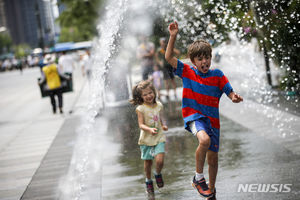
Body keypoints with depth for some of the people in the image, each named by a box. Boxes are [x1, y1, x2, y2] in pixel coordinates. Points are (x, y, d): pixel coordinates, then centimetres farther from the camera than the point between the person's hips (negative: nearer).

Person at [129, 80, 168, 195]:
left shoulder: (159, 105, 3)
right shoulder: (140, 109, -11)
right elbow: (141, 124, -15)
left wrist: (163, 125, -3)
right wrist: (149, 129, -33)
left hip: (159, 138, 2)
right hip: (146, 139, -2)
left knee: (159, 160, -14)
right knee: (147, 162, 10)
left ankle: (158, 174, 18)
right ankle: (148, 181, 34)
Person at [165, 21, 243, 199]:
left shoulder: (217, 75, 0)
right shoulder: (187, 71, -1)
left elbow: (231, 93, -1)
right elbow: (169, 57, -7)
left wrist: (236, 98, -25)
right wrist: (173, 36, -17)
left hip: (212, 118, 3)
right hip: (193, 115, -3)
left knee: (213, 158, 10)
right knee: (204, 139, -35)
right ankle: (198, 178, -15)